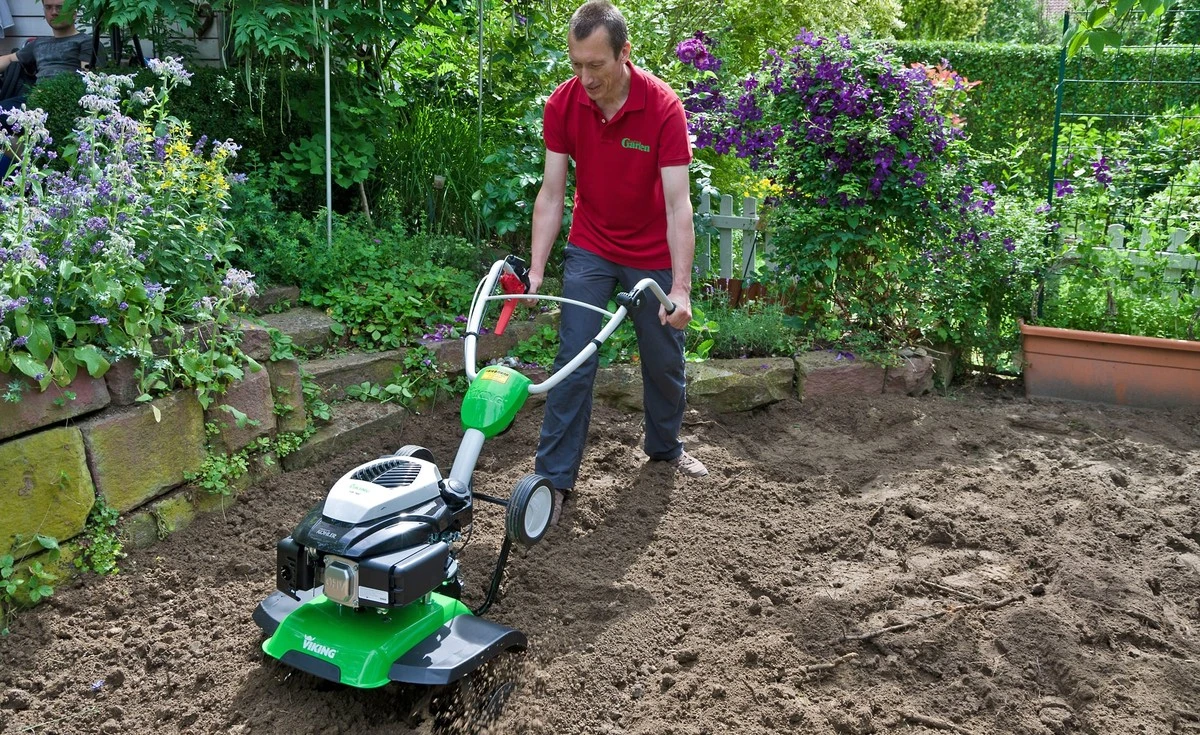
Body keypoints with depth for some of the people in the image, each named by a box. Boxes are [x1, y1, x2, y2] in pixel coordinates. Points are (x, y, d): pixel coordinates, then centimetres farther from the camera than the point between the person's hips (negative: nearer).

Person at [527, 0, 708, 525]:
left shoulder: (663, 107, -24)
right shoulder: (562, 104, -16)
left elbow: (678, 203, -27)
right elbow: (551, 193, -11)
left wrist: (681, 288, -33)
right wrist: (536, 270, -19)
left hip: (653, 254, -1)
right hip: (590, 250, 1)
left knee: (664, 360, 11)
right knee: (574, 359, -5)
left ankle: (665, 446, 37)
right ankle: (554, 477, 2)